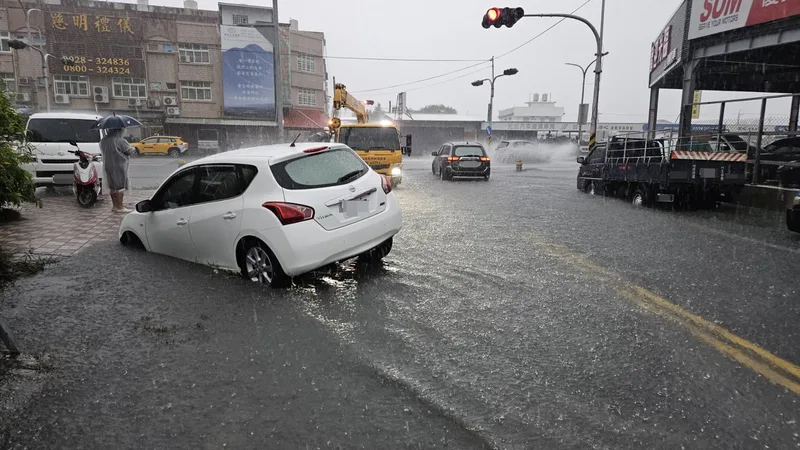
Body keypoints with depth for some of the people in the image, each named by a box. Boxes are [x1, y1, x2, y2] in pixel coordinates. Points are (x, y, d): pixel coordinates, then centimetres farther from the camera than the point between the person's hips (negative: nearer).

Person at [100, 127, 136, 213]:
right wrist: (133, 149, 11)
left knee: (112, 187, 14)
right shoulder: (119, 140, -17)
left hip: (107, 166, 8)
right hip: (119, 166, -7)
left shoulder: (103, 141, 6)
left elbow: (102, 151, 17)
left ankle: (114, 205, 21)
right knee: (120, 186, -3)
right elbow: (130, 150, -10)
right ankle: (120, 207, -1)